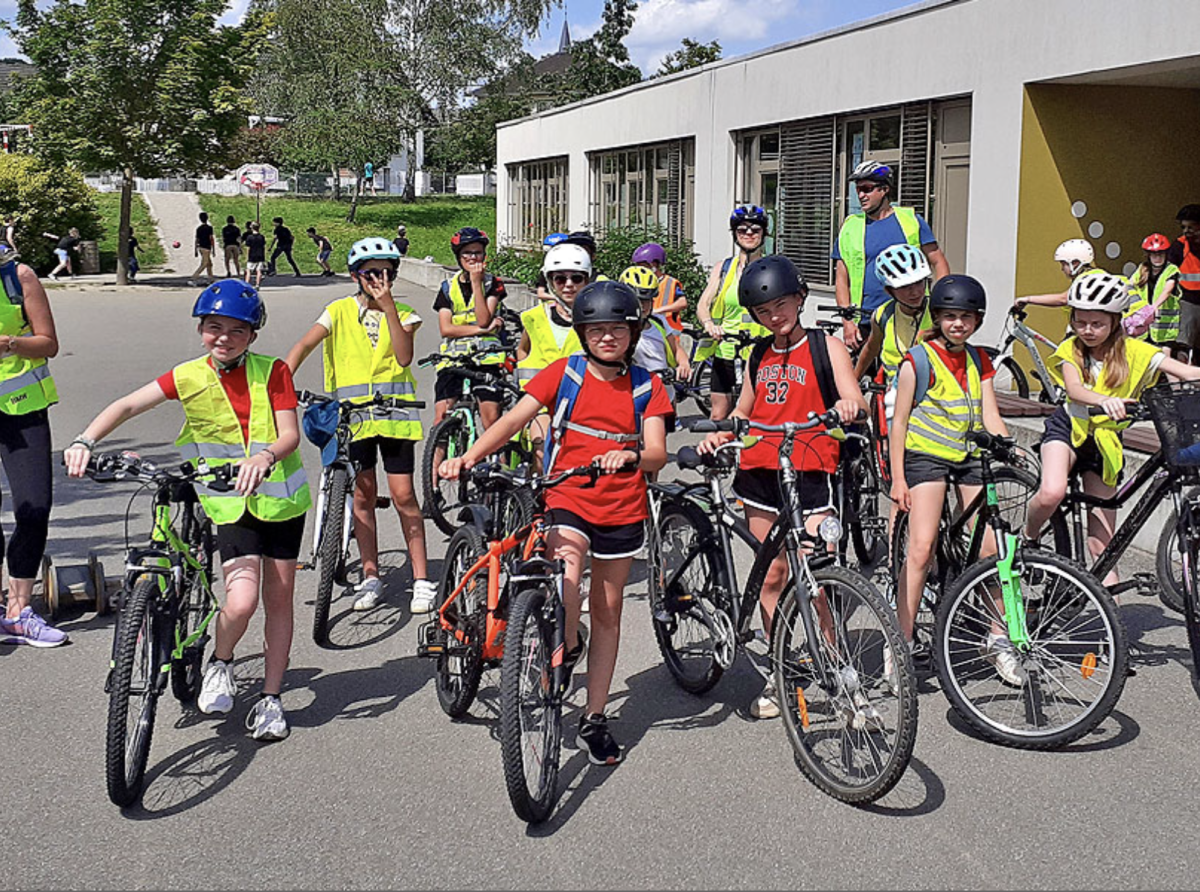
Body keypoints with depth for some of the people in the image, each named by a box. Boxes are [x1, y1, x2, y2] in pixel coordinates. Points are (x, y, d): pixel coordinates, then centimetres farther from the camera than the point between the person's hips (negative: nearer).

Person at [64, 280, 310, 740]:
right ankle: (220, 665, 15)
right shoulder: (189, 376, -5)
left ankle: (270, 698, 23)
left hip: (280, 497, 1)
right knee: (241, 600, -17)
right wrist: (85, 441, -27)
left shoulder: (272, 372, -7)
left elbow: (290, 434, -14)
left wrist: (264, 457, -36)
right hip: (231, 503, -1)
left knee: (278, 600, 7)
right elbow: (128, 405, -10)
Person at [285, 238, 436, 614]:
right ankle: (371, 578, 17)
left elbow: (404, 357, -12)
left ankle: (422, 581, 3)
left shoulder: (402, 314, 6)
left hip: (394, 412, -1)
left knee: (403, 494, -4)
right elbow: (304, 345, -5)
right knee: (363, 494, 5)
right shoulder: (340, 311, 5)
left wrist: (388, 306, -15)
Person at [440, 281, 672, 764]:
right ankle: (568, 645, 5)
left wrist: (630, 456, -33)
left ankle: (594, 719, 21)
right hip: (567, 500, -2)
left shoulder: (646, 386, 1)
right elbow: (513, 420, -9)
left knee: (607, 610, 9)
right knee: (567, 580, -29)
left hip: (622, 510, 2)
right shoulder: (565, 373, -1)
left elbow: (657, 453, -9)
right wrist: (467, 457, -24)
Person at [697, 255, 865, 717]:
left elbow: (855, 402, -8)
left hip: (811, 475, -4)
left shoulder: (826, 347, 2)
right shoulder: (759, 354, 14)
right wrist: (718, 435, 3)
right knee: (771, 576, 8)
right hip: (759, 472, 4)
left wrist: (848, 406, -31)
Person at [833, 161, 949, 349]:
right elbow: (841, 279, 8)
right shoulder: (850, 226, 9)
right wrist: (847, 322, -4)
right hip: (866, 322, 1)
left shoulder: (911, 219, 6)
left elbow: (939, 263, 8)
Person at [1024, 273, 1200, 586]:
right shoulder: (1071, 349, -8)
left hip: (1106, 440, 1)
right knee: (1052, 492, -32)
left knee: (1101, 540, 0)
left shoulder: (1132, 351, -8)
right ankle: (1027, 538, -2)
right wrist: (1106, 400, -49)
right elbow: (1075, 390, -27)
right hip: (1069, 427, -1)